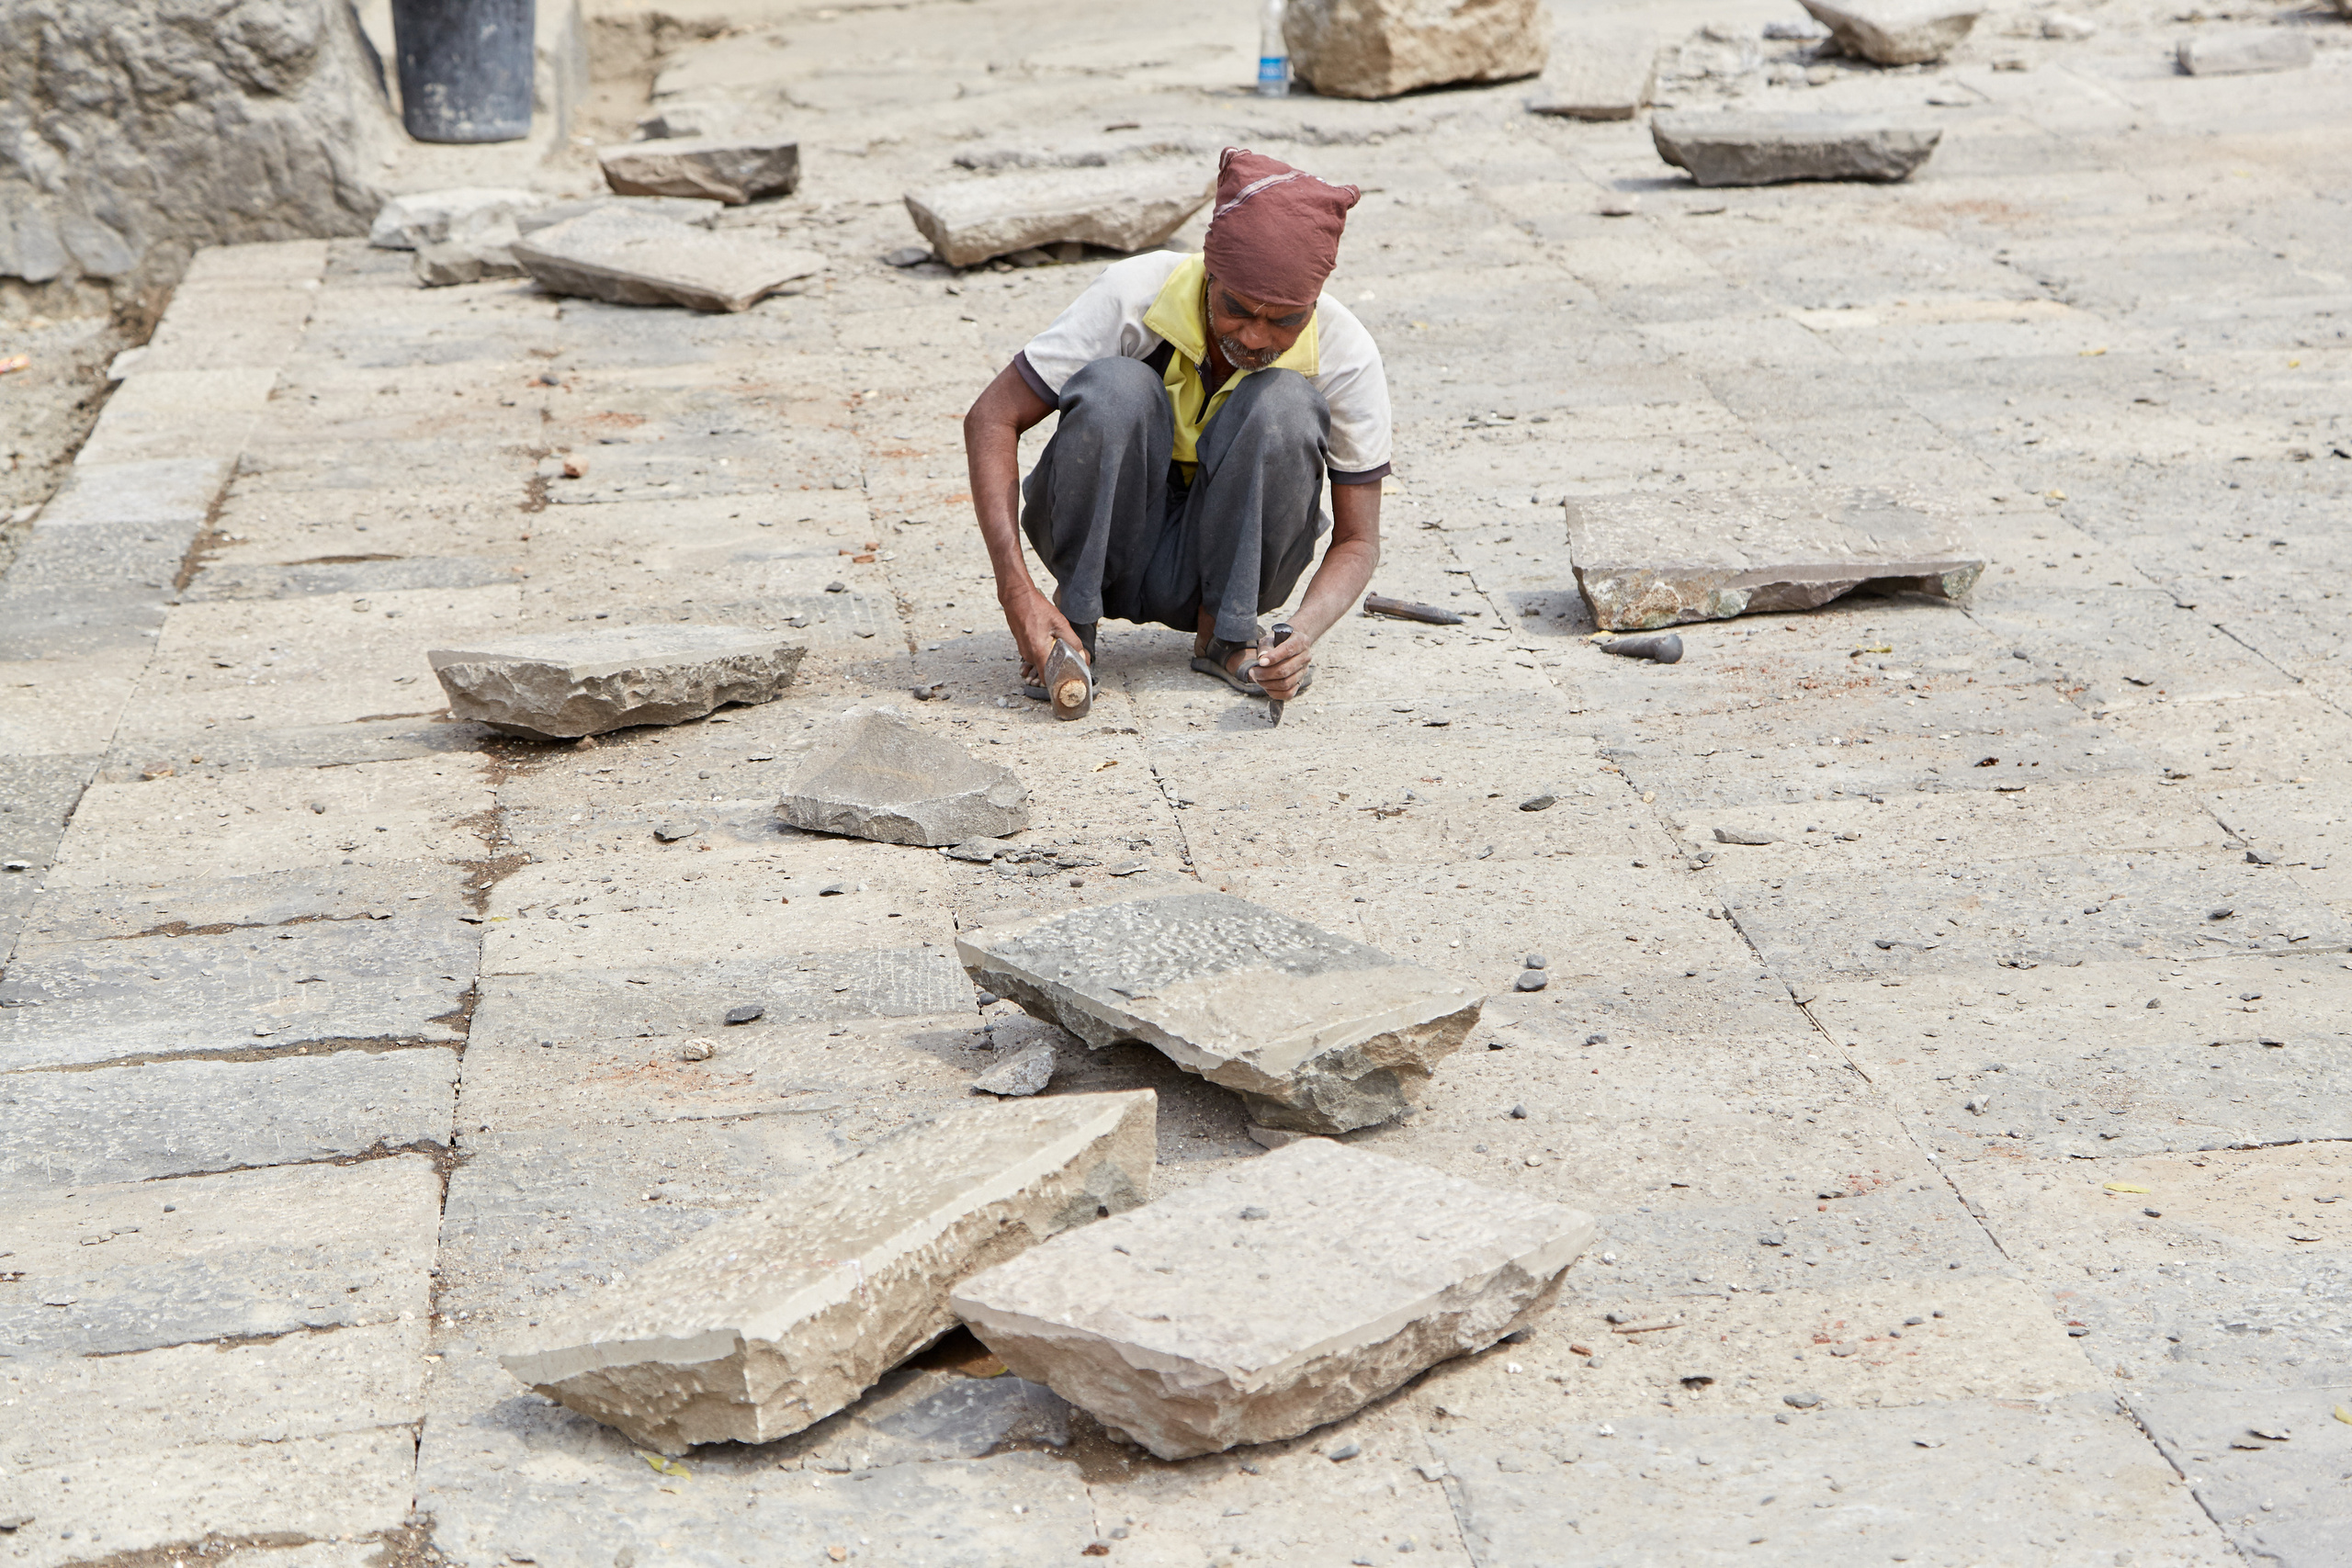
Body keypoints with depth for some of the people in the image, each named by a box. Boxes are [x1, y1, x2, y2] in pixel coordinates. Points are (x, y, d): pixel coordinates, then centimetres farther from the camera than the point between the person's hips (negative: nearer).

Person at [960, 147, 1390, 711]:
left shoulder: (1346, 356, -18)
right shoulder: (1135, 294, -23)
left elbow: (1357, 541, -12)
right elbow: (991, 420, -19)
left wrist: (1304, 632, -34)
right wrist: (1017, 590, -31)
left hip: (1228, 568, 1)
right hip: (1099, 549, -1)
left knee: (1284, 403, -27)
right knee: (1117, 387, -31)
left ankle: (1224, 634, -14)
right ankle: (1072, 629, -16)